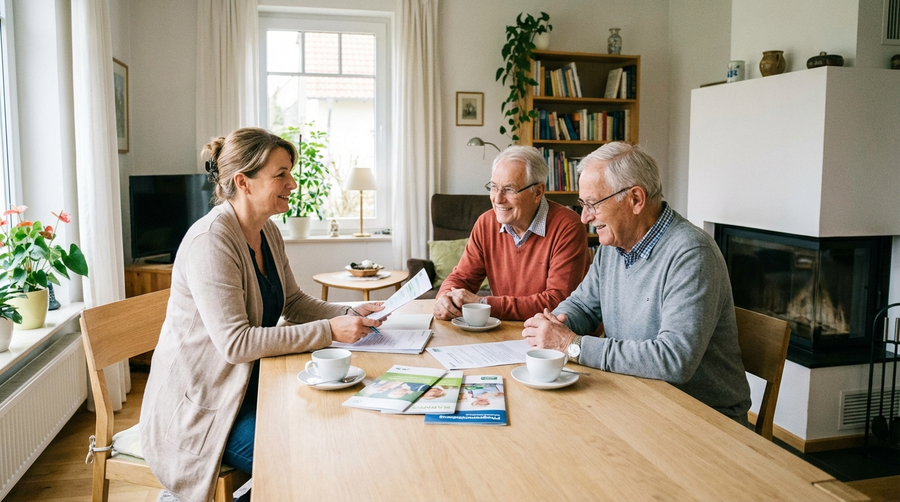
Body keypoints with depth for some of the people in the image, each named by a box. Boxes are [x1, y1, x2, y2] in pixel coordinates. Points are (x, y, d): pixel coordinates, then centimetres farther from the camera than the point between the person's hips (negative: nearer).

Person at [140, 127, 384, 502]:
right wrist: (328, 331, -28)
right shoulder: (210, 241, -24)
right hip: (201, 404, -8)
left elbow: (293, 302, 10)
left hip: (247, 383, 8)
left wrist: (350, 314, -8)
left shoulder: (267, 232, 4)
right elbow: (236, 343, -27)